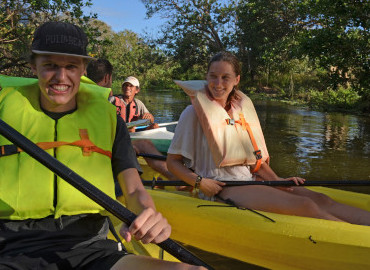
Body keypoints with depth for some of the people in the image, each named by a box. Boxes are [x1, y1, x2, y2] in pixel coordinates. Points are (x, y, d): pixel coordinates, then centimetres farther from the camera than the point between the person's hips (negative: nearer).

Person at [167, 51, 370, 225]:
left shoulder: (240, 110, 15)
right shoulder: (194, 113, -3)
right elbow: (172, 162, -1)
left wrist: (277, 180, 2)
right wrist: (199, 182, -17)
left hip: (249, 181, 6)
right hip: (220, 189, -6)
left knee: (320, 199, -16)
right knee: (305, 206, -24)